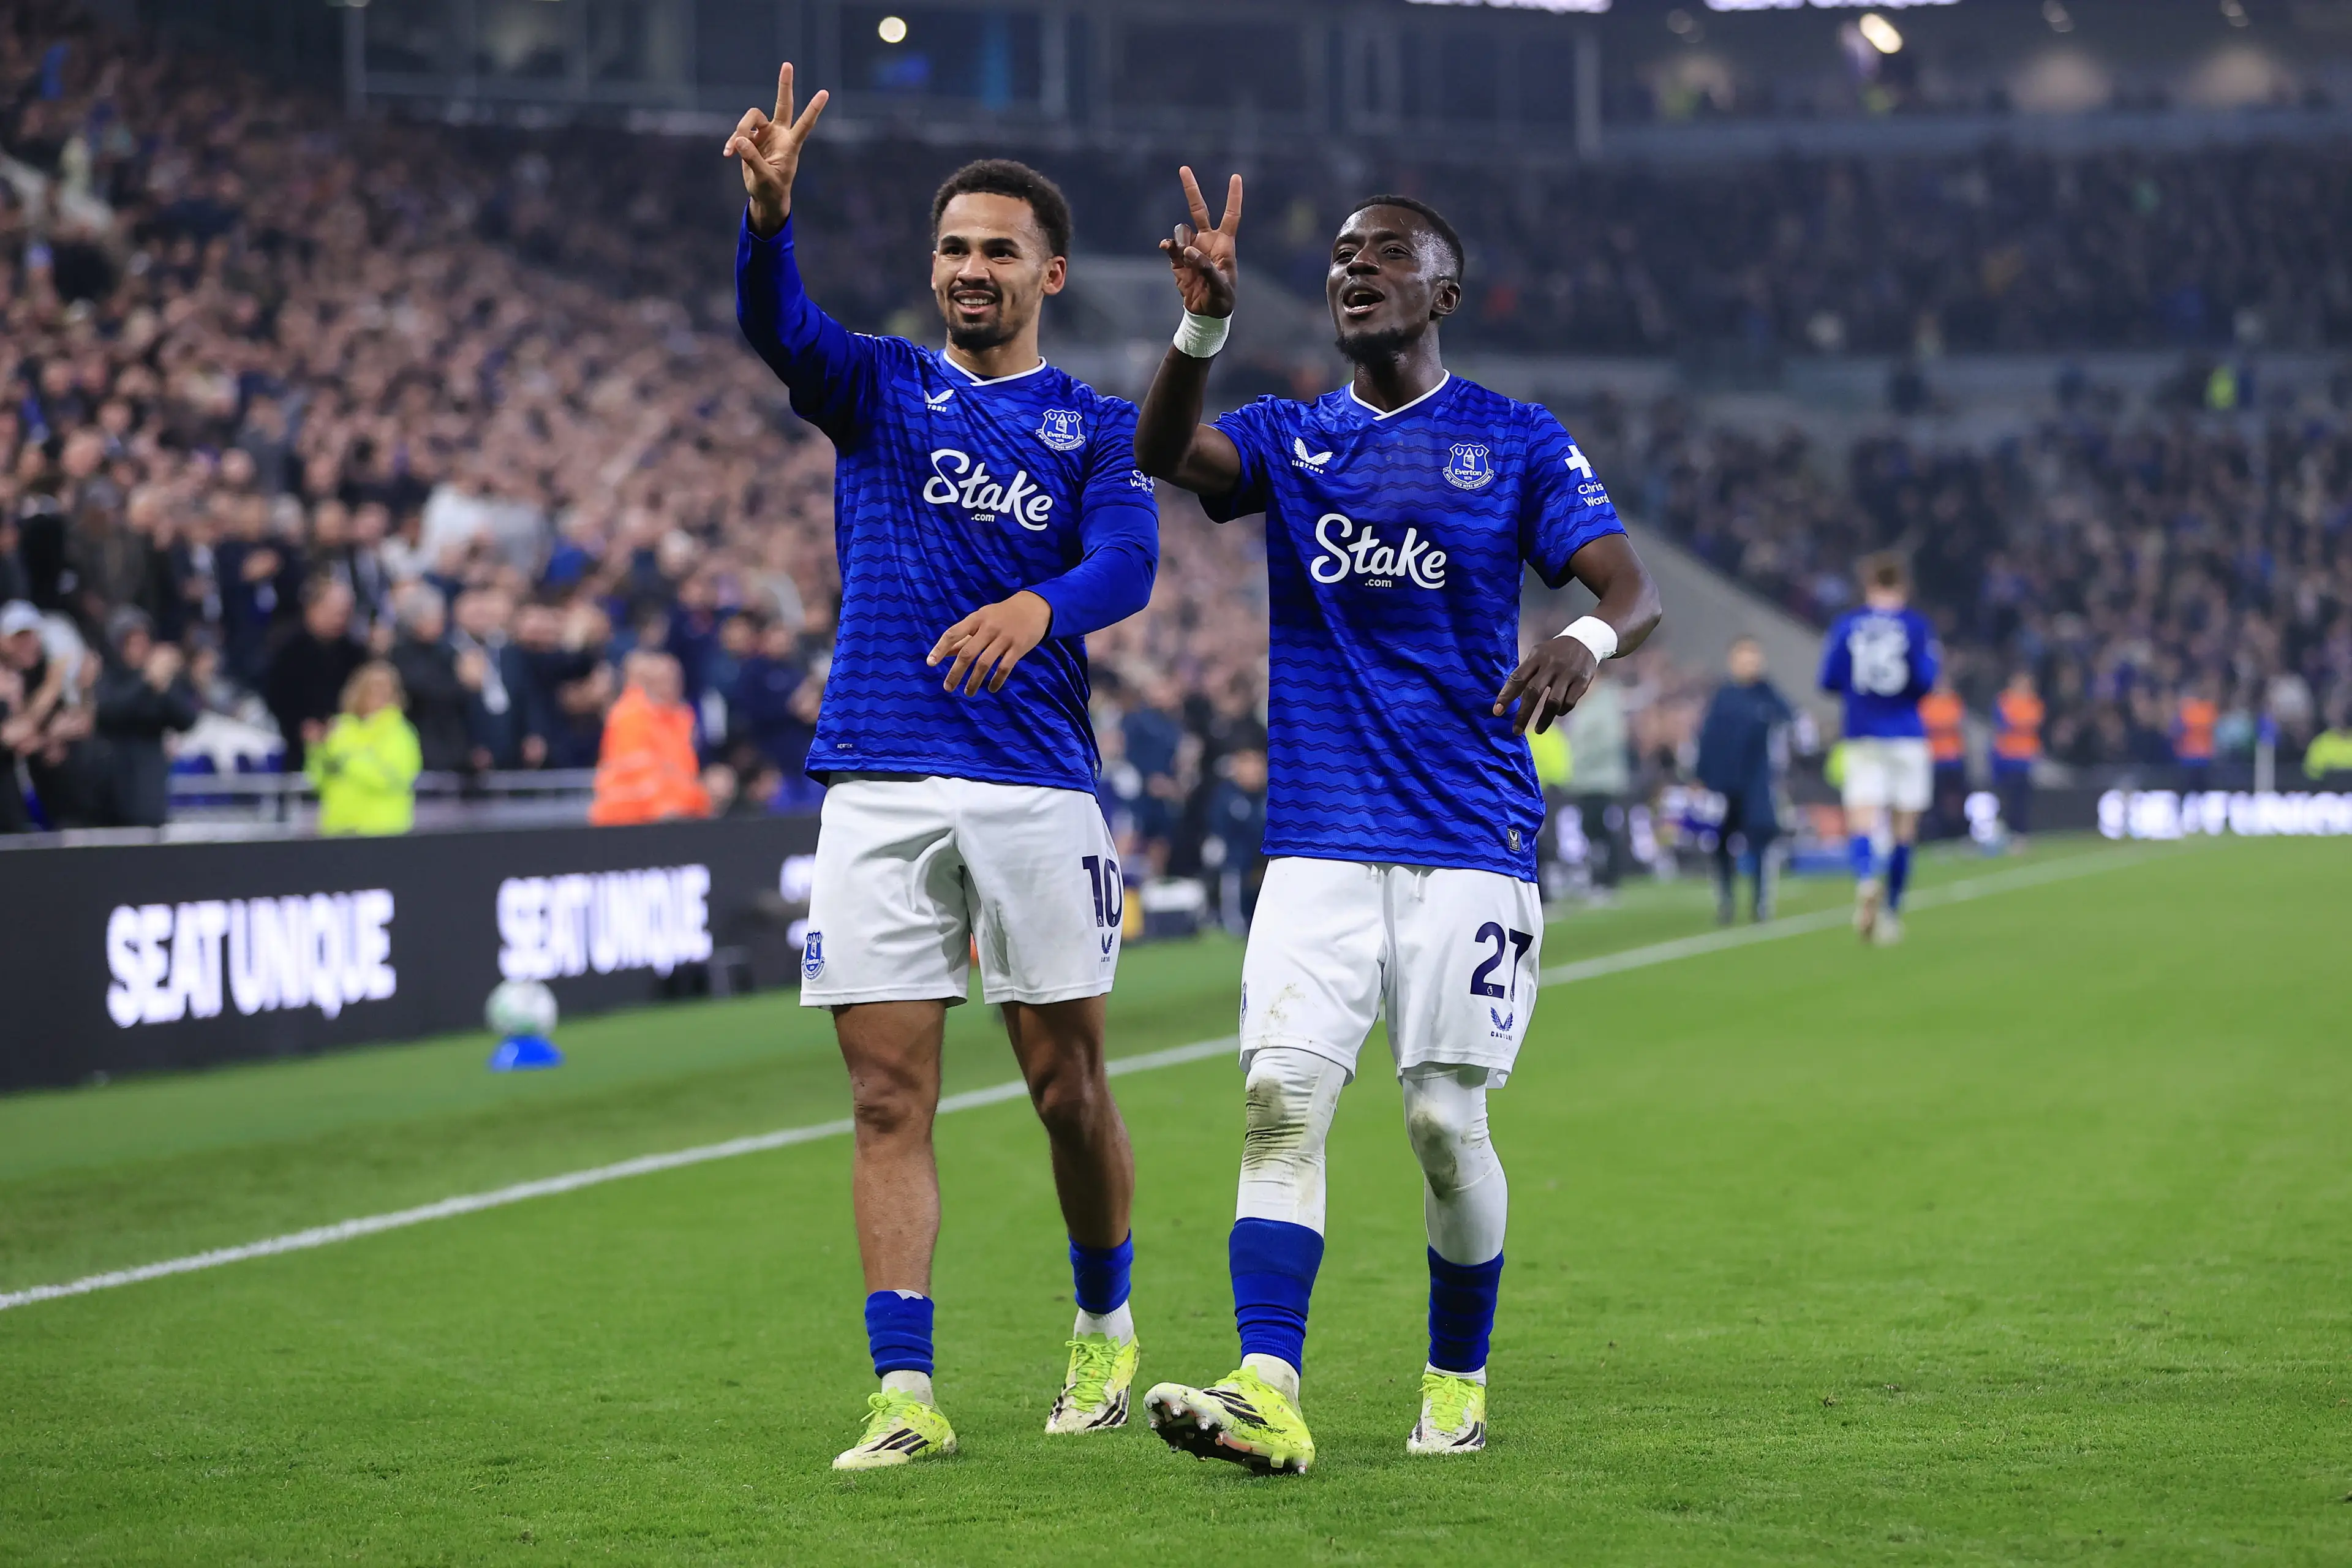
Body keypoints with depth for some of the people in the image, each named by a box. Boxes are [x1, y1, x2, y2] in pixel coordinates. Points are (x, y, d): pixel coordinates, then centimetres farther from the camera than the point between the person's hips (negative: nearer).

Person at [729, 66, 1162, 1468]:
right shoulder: (878, 389, 11)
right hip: (880, 784, 1)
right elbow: (778, 326, -11)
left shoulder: (1097, 426, 8)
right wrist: (771, 211, -32)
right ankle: (907, 1395, -4)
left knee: (1069, 1088, 4)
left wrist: (1039, 608, -33)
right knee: (890, 1099, -4)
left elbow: (1130, 564, -10)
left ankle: (1106, 1326, 27)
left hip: (1039, 787, -1)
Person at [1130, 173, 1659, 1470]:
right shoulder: (1289, 439, 11)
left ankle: (1457, 1385, 19)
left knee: (1445, 1120, -1)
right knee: (1282, 1097, -12)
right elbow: (1163, 454, -10)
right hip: (1318, 838, 2)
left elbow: (1633, 588, -6)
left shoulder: (1514, 439, 5)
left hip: (1469, 839, -2)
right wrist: (1204, 322, -28)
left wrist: (1586, 641, -30)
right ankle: (1267, 1395, -19)